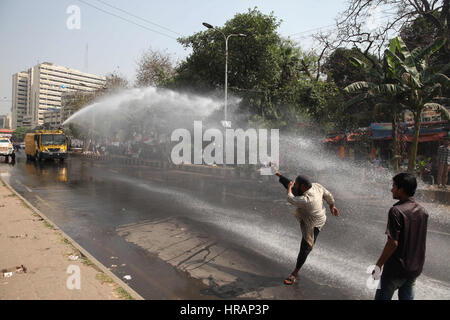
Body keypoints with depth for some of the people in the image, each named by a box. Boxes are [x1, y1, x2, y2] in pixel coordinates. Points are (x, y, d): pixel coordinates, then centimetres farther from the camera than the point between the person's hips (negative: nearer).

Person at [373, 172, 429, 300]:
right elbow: (419, 240, 10)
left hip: (396, 268, -7)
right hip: (415, 268, 7)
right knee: (407, 296, 20)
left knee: (382, 297, 9)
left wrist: (378, 265, -17)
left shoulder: (396, 211, -22)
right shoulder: (423, 211, 1)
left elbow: (393, 243, -24)